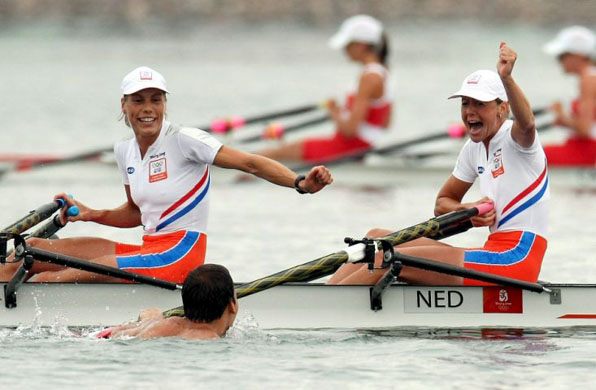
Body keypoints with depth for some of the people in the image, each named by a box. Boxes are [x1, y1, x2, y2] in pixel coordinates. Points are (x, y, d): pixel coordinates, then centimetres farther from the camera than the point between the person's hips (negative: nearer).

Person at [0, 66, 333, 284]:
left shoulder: (183, 140, -10)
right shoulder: (125, 151, 12)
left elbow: (250, 163, -17)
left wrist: (301, 183, -31)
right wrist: (91, 215, 9)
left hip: (178, 255, -8)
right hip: (150, 249, 8)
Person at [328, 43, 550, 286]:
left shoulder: (515, 138, -7)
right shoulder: (474, 148, 19)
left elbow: (526, 124, -33)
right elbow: (442, 204, 25)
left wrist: (506, 78, -51)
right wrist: (468, 211, 0)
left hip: (517, 259, -9)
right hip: (495, 254, 9)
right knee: (378, 239, 4)